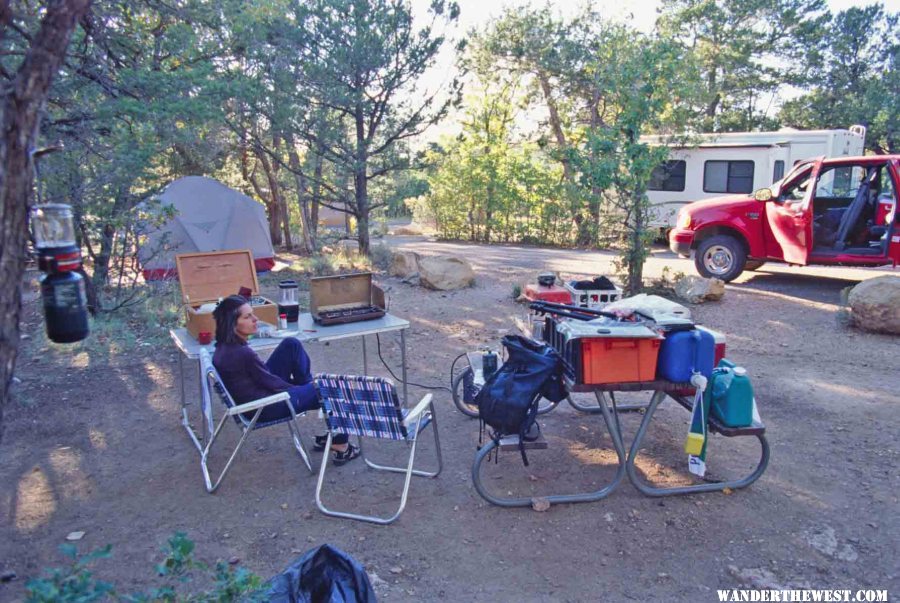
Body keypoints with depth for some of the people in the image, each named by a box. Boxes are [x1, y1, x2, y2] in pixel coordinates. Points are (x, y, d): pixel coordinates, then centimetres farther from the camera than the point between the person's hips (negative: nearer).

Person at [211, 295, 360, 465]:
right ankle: (340, 447, 16)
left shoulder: (225, 345, -3)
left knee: (291, 344, 3)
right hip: (265, 409, -9)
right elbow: (270, 381, -18)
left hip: (258, 392, 9)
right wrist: (297, 388, -1)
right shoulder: (242, 353, -30)